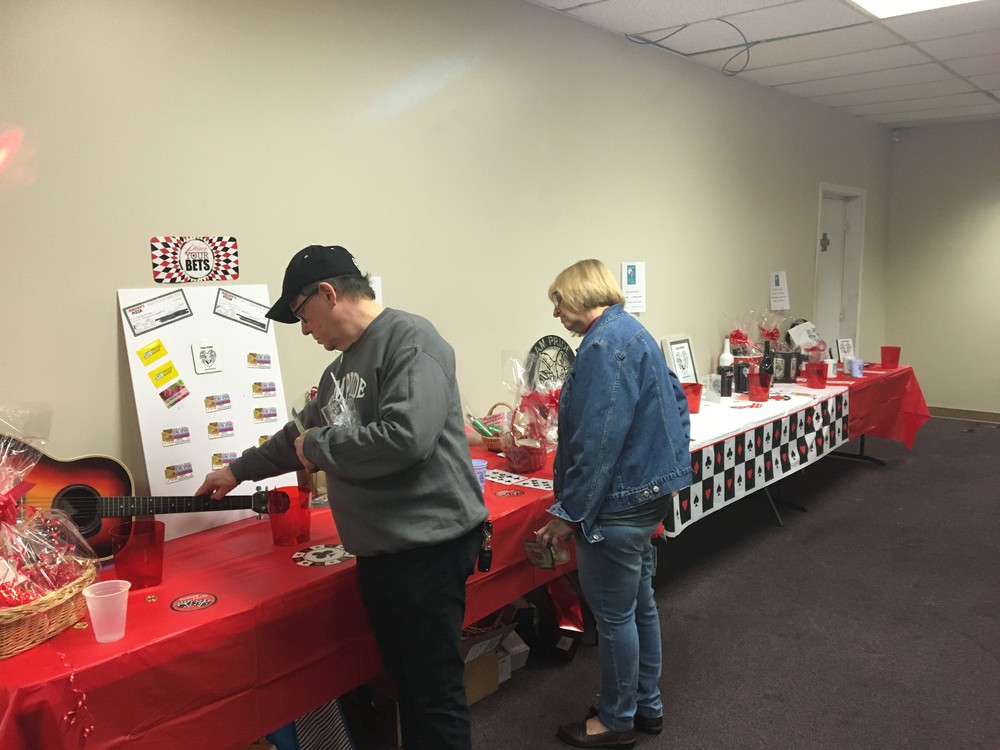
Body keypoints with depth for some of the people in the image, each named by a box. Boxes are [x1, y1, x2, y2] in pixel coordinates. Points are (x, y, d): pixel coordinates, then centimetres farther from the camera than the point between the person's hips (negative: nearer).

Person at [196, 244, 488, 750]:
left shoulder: (409, 340, -14)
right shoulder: (344, 363, 16)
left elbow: (406, 437, -28)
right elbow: (303, 434, 30)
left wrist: (319, 445, -13)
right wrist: (239, 470, 37)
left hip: (428, 544, -9)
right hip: (378, 550, 9)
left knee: (435, 691, 0)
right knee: (403, 679, 18)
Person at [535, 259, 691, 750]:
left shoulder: (604, 344, -20)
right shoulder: (633, 332, 12)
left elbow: (596, 441, -25)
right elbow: (675, 402, 17)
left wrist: (568, 511, -20)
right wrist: (669, 465, 21)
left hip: (618, 501, -10)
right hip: (649, 489, 10)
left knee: (614, 615, 5)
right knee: (639, 603, 20)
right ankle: (647, 706, 34)